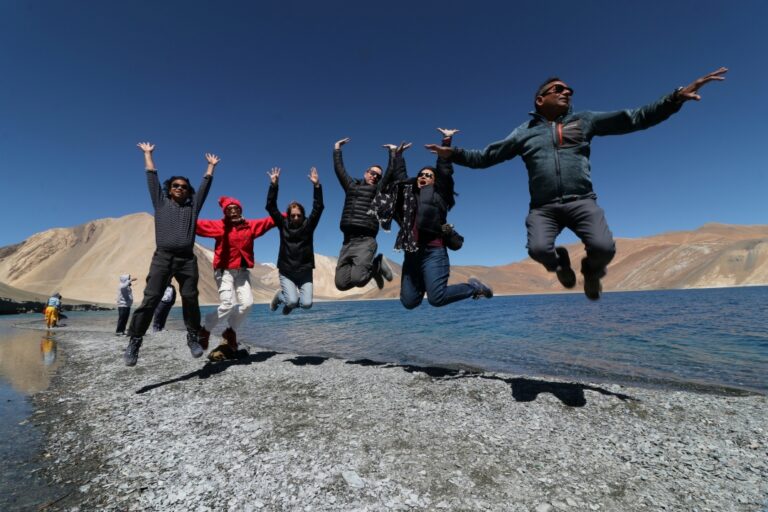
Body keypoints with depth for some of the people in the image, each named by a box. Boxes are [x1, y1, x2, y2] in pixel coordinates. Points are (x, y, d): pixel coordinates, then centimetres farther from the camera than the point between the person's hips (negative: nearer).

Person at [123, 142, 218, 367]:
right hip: (162, 258, -1)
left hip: (187, 260, 1)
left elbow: (206, 184, 24)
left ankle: (192, 337, 12)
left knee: (190, 299, 1)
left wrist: (211, 165, 32)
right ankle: (134, 341, -2)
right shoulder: (161, 203, 18)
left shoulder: (193, 206, 19)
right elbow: (152, 177, 22)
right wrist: (148, 154, 29)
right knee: (150, 299, -8)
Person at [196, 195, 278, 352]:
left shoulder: (250, 226, 5)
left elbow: (270, 220, 9)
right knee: (227, 305, -14)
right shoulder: (219, 226, -2)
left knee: (247, 303, -5)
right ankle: (205, 329, 13)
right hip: (224, 271, -4)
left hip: (242, 271, 4)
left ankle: (231, 331, 20)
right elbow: (197, 224, -9)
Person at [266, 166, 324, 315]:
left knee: (307, 303, -10)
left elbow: (318, 208, -11)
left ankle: (290, 303, 25)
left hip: (305, 272, 1)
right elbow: (271, 207, -5)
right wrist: (273, 184, -15)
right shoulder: (283, 224, 1)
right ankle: (280, 296, 19)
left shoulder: (308, 225, 0)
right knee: (292, 301, -17)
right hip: (286, 272, -1)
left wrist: (316, 185, -21)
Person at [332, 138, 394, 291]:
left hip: (365, 241, -4)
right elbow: (339, 169, 29)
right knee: (341, 283, -4)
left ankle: (377, 266, 9)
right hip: (347, 242, 5)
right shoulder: (351, 185, 22)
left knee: (358, 279, -25)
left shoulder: (378, 189, 12)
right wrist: (337, 149, 35)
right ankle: (373, 268, 20)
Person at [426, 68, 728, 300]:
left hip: (581, 202, 1)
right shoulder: (524, 132, 15)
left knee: (604, 248, -25)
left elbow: (636, 118, 15)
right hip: (543, 207, 0)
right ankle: (560, 263, 14)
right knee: (538, 250, -28)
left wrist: (677, 97, 2)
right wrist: (453, 153, 4)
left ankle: (591, 270, 16)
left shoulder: (584, 121, 18)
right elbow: (484, 157, 15)